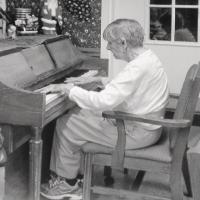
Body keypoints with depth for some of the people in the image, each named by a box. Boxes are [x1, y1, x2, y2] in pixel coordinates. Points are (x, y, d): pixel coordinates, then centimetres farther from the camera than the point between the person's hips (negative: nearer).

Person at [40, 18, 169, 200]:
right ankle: (68, 170, 20)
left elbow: (103, 101, -33)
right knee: (77, 115, 15)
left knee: (65, 125, -4)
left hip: (136, 132, -10)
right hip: (145, 124, 10)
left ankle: (68, 183, 13)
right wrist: (95, 80, 14)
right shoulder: (147, 56, 5)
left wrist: (68, 90, -22)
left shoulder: (138, 67, -27)